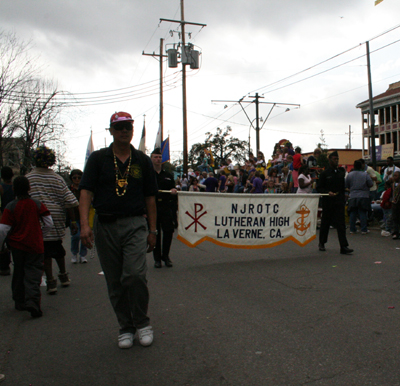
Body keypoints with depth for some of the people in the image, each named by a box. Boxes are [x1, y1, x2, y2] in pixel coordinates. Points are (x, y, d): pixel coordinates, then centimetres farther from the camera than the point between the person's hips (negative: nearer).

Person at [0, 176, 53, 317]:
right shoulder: (37, 204, -4)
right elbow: (49, 223, -3)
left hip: (17, 245, 1)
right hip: (35, 245, -1)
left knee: (19, 273, 16)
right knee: (33, 274, 0)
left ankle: (20, 302, 25)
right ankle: (32, 301, -18)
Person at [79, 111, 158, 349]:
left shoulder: (142, 160, 9)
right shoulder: (98, 158, 6)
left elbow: (150, 198, 10)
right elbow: (86, 191, -2)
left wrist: (152, 230, 6)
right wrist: (85, 224, -15)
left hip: (135, 225, -1)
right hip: (105, 226, 1)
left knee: (135, 274, -17)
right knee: (115, 282, 7)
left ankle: (142, 323, 6)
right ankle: (126, 327, 25)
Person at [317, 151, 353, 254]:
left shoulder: (341, 173, 11)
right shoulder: (325, 173, -1)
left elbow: (343, 187, 17)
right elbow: (319, 188, -2)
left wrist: (342, 198, 10)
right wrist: (327, 192, -18)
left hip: (339, 201, 3)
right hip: (328, 201, -2)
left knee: (341, 224, -5)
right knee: (325, 223, 9)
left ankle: (344, 247, -7)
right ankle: (322, 243, 27)